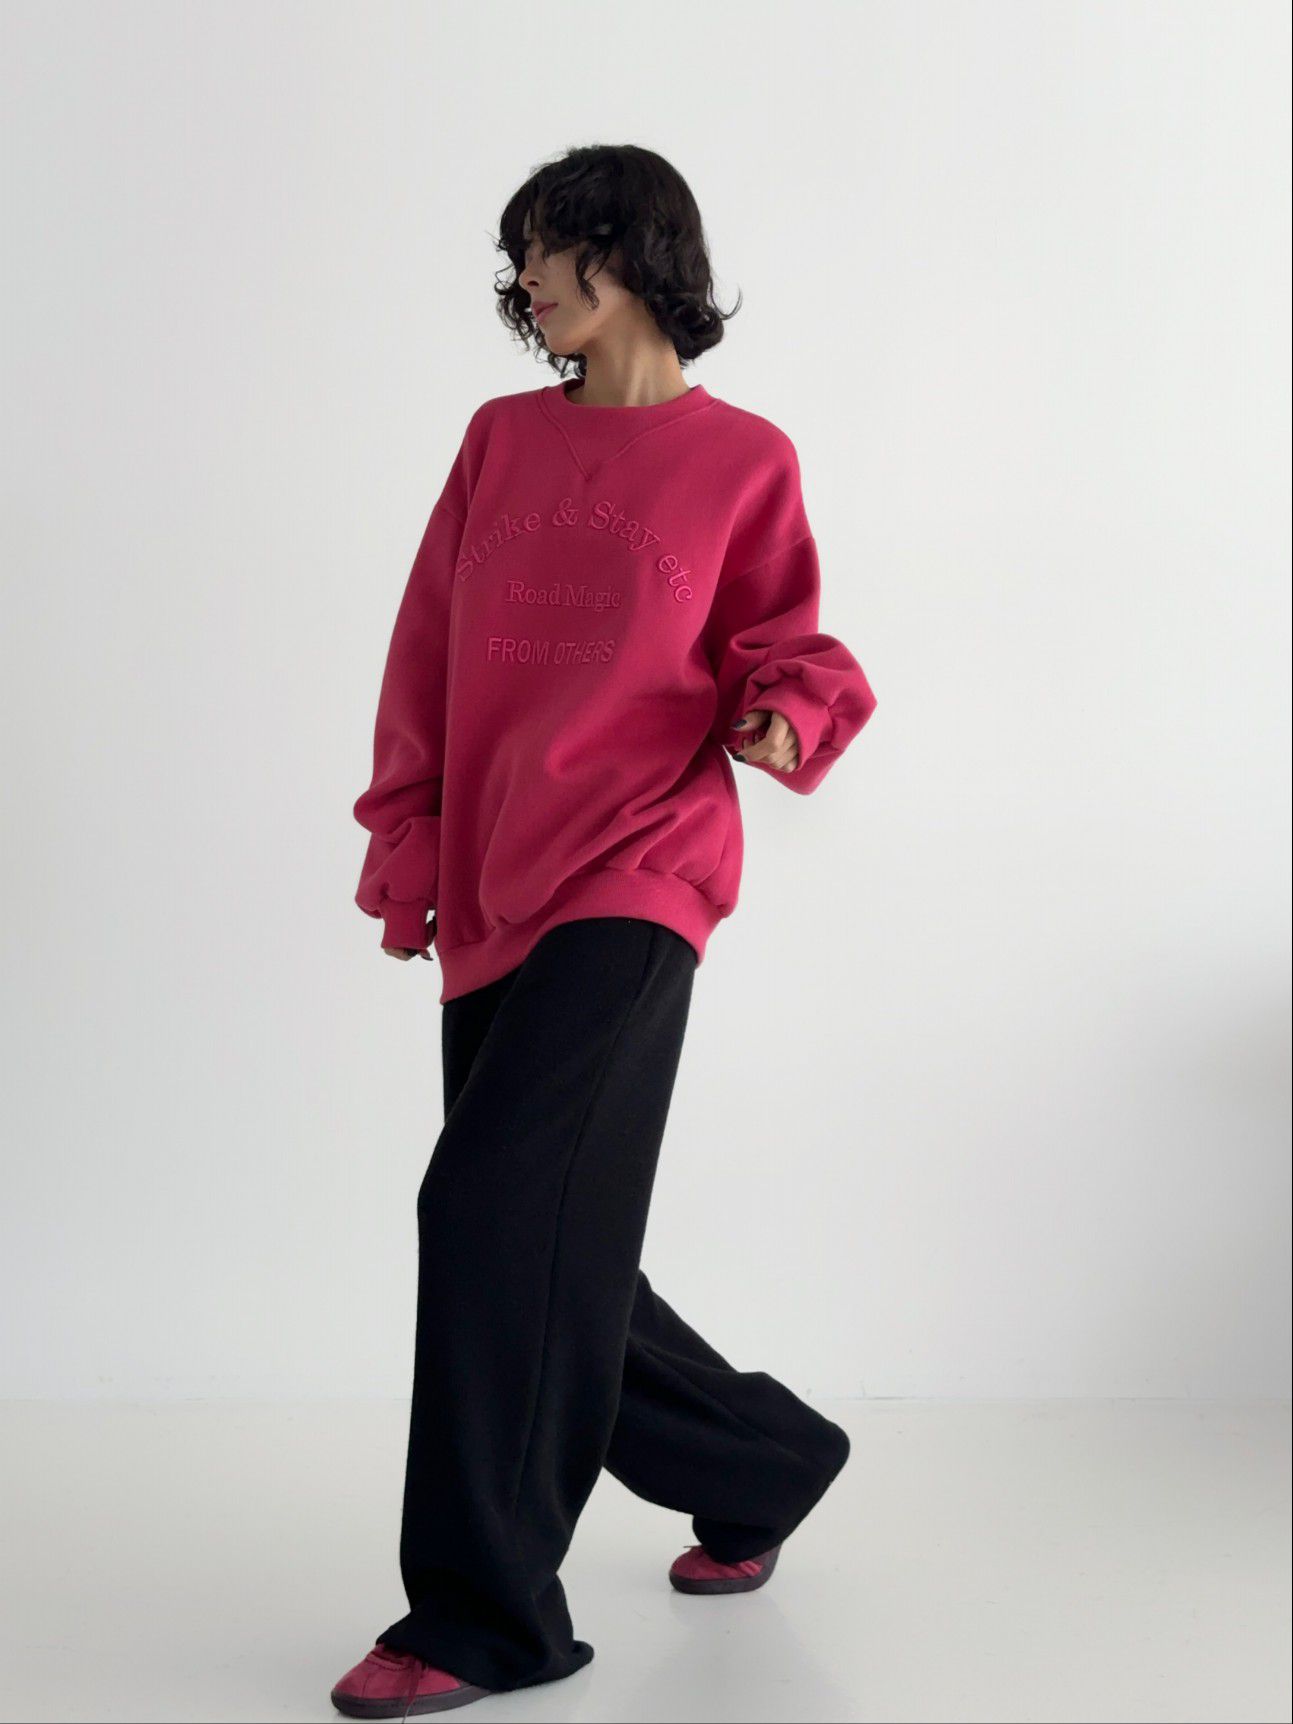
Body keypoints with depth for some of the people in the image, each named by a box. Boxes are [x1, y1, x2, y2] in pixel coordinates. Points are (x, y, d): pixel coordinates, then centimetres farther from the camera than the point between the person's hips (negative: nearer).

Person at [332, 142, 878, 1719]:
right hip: (489, 890, 6)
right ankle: (764, 1460, 34)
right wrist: (405, 844, 9)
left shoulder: (742, 459, 2)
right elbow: (428, 652, 14)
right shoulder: (503, 439, 13)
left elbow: (781, 648, 7)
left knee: (492, 1203, -15)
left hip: (629, 879, -6)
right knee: (548, 1254, 10)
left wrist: (788, 718, -15)